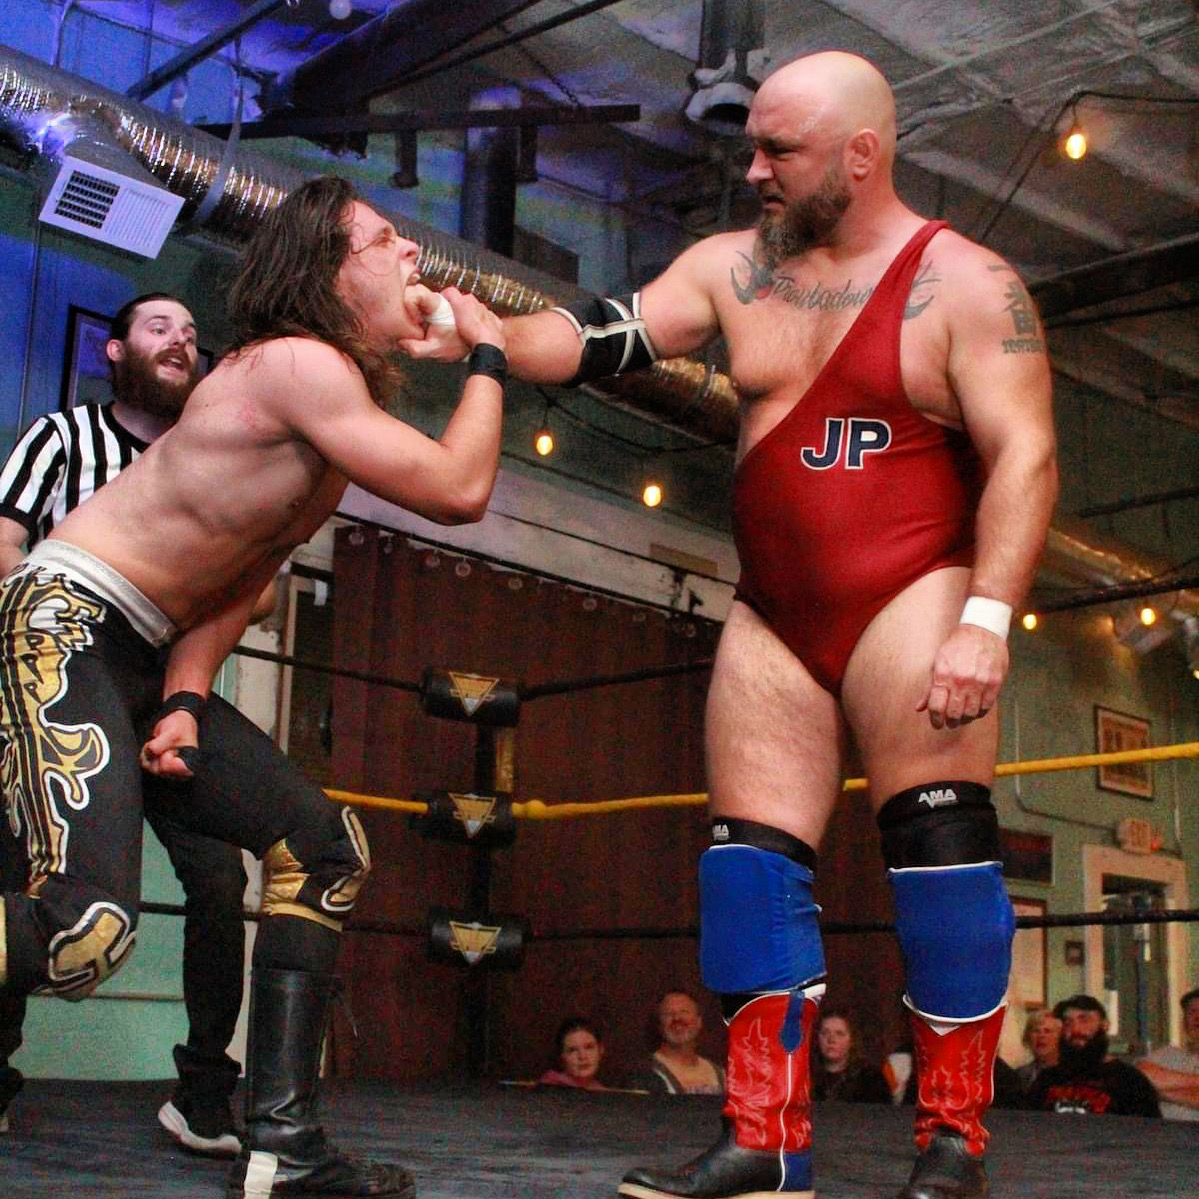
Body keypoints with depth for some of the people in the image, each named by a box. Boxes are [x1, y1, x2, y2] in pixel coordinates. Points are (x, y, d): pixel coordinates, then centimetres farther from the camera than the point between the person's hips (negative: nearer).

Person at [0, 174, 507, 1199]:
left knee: (326, 850, 7)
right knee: (88, 931, -27)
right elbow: (459, 492, -18)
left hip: (146, 657, 10)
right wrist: (487, 356, -3)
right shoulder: (297, 364, -14)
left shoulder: (342, 410, 15)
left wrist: (188, 701, 0)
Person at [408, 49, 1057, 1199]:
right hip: (773, 620, 5)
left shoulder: (966, 284, -5)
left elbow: (1024, 457, -11)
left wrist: (985, 620, -21)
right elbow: (606, 337, 3)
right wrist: (479, 337, -13)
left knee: (938, 844, -11)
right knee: (752, 862, -1)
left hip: (910, 599, -5)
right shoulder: (731, 266, 10)